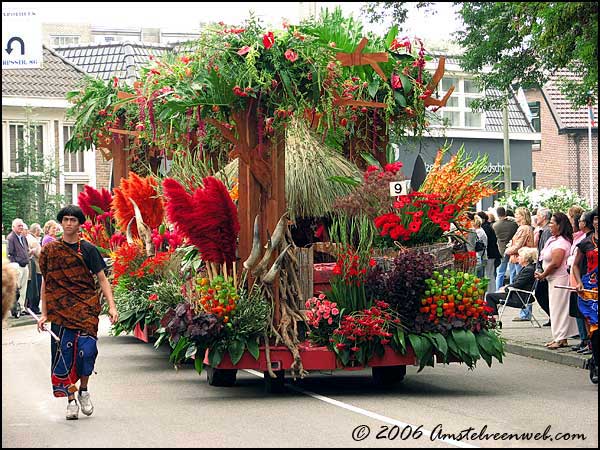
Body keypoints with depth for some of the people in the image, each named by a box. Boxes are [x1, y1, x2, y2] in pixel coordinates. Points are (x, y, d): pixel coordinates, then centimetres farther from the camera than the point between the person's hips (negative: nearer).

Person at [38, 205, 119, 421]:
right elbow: (46, 283, 13)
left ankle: (83, 390, 13)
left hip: (87, 309, -1)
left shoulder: (88, 249, 4)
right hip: (60, 311, 1)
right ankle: (71, 400, 8)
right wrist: (44, 314, 9)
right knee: (64, 354, -2)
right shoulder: (49, 250, 8)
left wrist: (112, 306, -6)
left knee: (87, 350, -12)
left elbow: (102, 279, 5)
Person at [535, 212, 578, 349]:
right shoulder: (553, 239, 12)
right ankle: (559, 337, 18)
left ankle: (561, 339, 0)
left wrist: (542, 275, -11)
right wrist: (543, 274, 4)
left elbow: (555, 263, -23)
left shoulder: (560, 243, -19)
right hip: (553, 279, 10)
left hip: (559, 279, -10)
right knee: (556, 308, 12)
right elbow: (547, 259, 16)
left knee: (559, 308, -5)